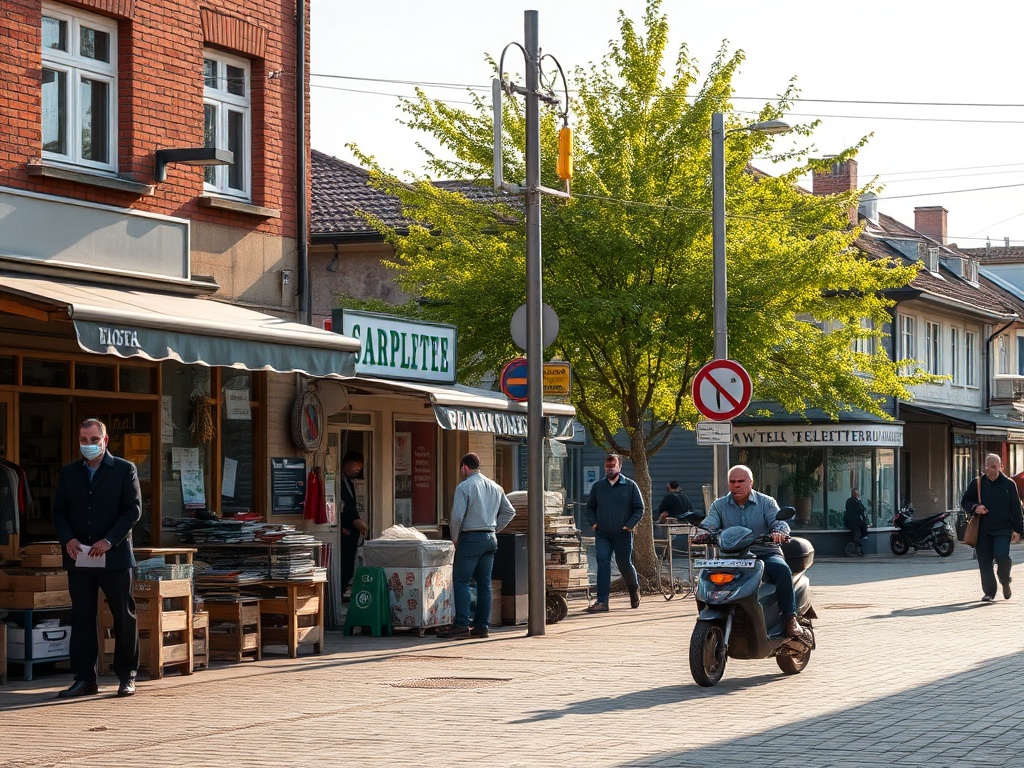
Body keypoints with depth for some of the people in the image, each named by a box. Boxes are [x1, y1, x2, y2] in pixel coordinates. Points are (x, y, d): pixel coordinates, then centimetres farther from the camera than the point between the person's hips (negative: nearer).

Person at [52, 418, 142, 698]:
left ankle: (127, 677, 12)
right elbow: (59, 510, 10)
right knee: (81, 619, 3)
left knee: (124, 617, 2)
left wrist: (109, 541, -15)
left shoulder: (125, 470, 0)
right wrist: (67, 539, -9)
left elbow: (133, 510, -5)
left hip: (115, 557, -3)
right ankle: (84, 679, 7)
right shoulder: (68, 473, 11)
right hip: (79, 559, 3)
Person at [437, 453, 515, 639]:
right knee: (484, 583, 8)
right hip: (490, 538, 7)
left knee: (461, 581, -5)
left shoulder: (464, 487, -10)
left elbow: (457, 515, -16)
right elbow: (509, 511, 17)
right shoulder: (495, 487, 12)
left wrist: (455, 538, -2)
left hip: (470, 538, -7)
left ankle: (462, 625, -12)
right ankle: (482, 626, 7)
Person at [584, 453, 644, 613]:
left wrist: (630, 525, -9)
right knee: (603, 563, -11)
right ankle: (602, 602, -15)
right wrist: (593, 522, 3)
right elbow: (590, 508, 20)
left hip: (622, 534, -2)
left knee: (624, 564, 6)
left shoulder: (630, 486, 0)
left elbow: (639, 508, 2)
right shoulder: (597, 486, 9)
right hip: (602, 534, 2)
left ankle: (634, 588, 38)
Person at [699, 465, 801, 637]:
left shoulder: (766, 502, 6)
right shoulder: (719, 505, 12)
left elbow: (779, 522, -7)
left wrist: (779, 532, -32)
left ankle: (790, 618, -25)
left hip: (765, 554, -2)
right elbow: (709, 525, -1)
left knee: (782, 569, -33)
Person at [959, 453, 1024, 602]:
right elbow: (964, 502, 12)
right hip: (983, 530, 2)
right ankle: (989, 592, 10)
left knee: (1001, 556, -17)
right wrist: (975, 508, -10)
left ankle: (1005, 581, 12)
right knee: (984, 562, 0)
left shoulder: (1008, 484, 3)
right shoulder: (977, 484, 6)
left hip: (1003, 529, -2)